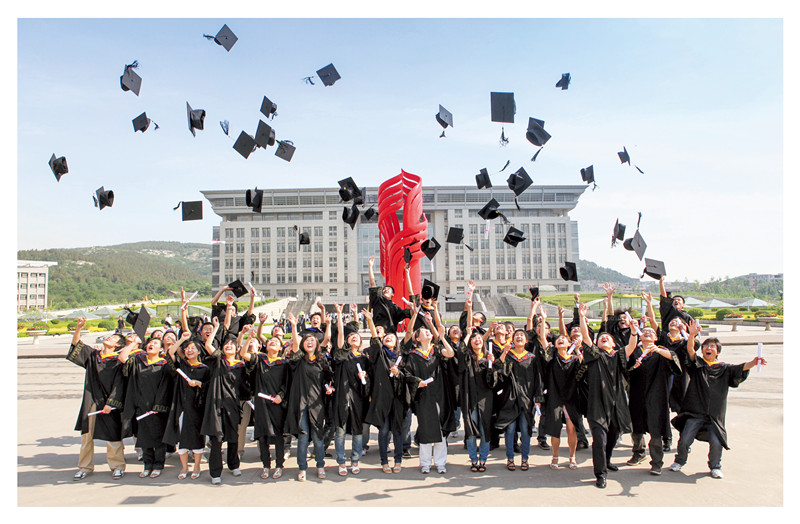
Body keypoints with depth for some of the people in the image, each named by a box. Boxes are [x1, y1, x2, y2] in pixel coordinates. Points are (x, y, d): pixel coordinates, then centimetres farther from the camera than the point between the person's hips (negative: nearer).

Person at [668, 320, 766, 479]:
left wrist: (753, 363, -29)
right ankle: (680, 461, 25)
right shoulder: (697, 364, 5)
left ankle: (715, 466, 19)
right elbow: (690, 350, -12)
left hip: (715, 414, 1)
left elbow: (740, 368, -8)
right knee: (684, 440, -2)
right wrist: (692, 335, -30)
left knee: (716, 443, -9)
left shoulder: (724, 369, 9)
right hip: (694, 412, 0)